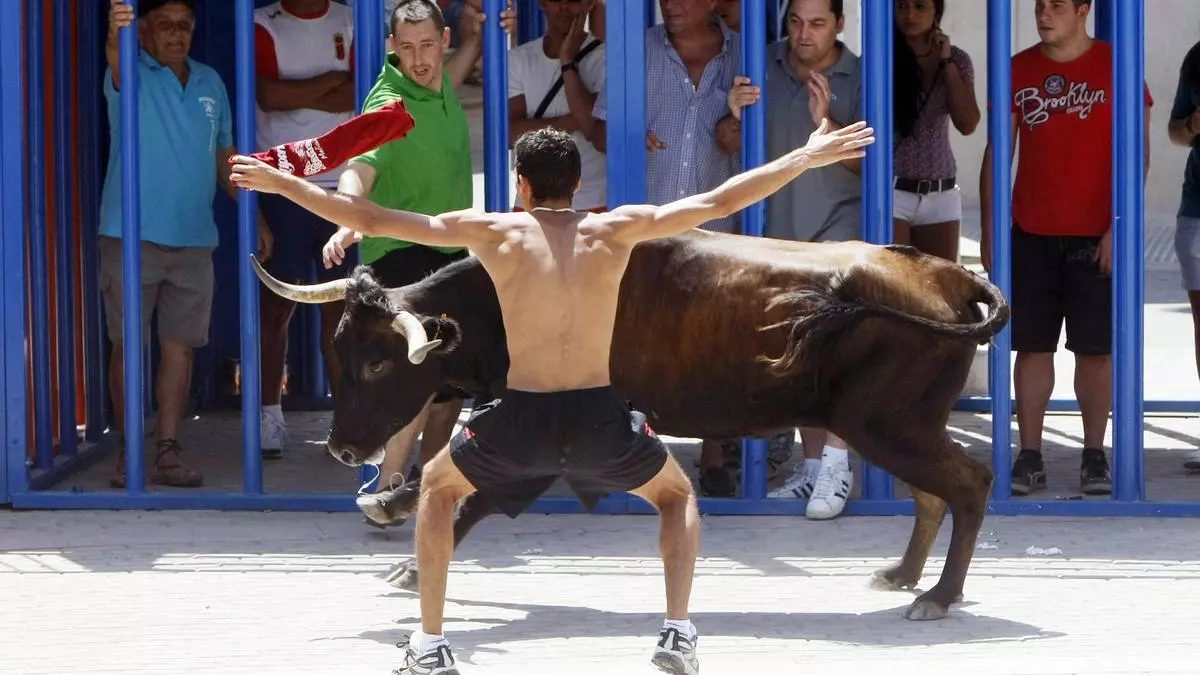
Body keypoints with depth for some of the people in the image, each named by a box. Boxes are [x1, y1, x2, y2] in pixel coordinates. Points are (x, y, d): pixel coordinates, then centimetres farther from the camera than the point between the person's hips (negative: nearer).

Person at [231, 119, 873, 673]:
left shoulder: (493, 231, 2)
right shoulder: (615, 230, 2)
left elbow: (369, 218, 4)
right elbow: (718, 202, 3)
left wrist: (281, 182, 14)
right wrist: (808, 157, 11)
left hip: (521, 420, 0)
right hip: (600, 419, 0)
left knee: (437, 486, 30)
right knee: (677, 494, 29)